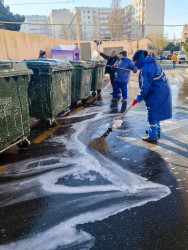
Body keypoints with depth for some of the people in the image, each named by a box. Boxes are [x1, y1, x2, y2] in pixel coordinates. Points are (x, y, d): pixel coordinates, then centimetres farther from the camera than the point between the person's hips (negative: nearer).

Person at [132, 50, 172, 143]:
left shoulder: (145, 69, -22)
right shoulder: (153, 63, 8)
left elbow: (145, 87, -22)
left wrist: (137, 99, -11)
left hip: (156, 95, -10)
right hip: (163, 92, 10)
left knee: (152, 115, 1)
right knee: (156, 113, 23)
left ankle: (153, 137, 11)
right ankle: (157, 131, 39)